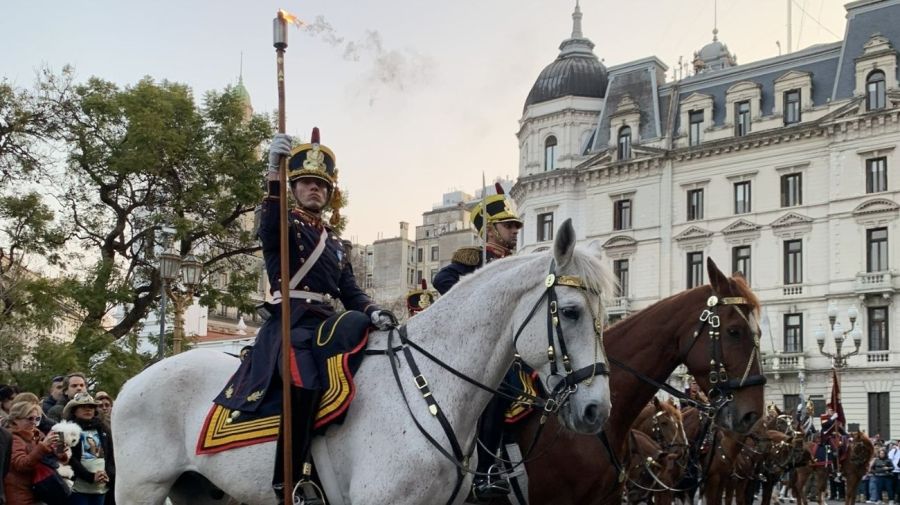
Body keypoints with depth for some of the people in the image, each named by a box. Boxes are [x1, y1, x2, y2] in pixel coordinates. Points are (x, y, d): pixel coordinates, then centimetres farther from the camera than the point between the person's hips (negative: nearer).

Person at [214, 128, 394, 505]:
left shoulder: (334, 241, 25)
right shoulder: (283, 223, 6)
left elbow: (350, 291, 19)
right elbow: (268, 229, -20)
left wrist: (373, 312, -3)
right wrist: (274, 173, -34)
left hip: (327, 324, 7)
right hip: (291, 323, -7)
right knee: (305, 383, -33)